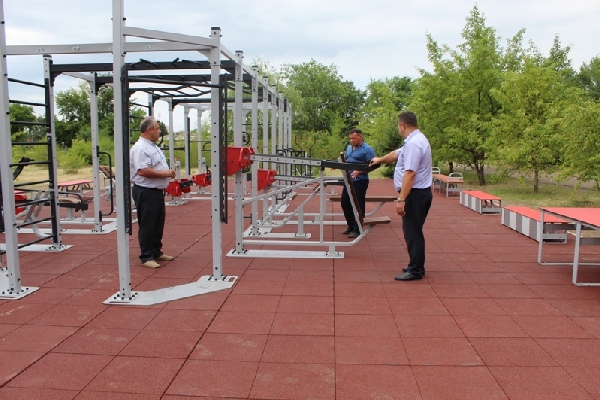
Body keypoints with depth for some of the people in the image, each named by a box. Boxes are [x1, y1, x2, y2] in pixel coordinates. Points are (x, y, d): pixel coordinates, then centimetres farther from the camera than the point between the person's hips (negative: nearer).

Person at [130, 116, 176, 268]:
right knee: (147, 226, -1)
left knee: (158, 225, 17)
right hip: (146, 192, -10)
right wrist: (165, 173, -20)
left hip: (157, 191, 10)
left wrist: (169, 173, 9)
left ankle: (156, 253, 29)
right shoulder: (140, 148, -17)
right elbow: (143, 171, -27)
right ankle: (146, 257, 8)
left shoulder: (153, 146, 16)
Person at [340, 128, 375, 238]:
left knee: (358, 205, -2)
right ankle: (351, 226, 27)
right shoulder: (348, 148, 14)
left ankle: (357, 229, 9)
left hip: (360, 181, -8)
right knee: (345, 203, 12)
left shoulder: (367, 150, -10)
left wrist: (359, 171, -27)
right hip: (348, 180, 8)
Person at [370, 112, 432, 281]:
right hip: (418, 192, 11)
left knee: (412, 232, -5)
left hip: (415, 194, -11)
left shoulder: (413, 143, -20)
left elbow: (410, 173, -27)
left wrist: (401, 199, -27)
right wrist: (381, 160, 47)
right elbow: (397, 154, 32)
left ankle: (415, 270, 2)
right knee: (413, 232, 17)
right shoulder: (415, 140, 15)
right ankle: (416, 265, 26)